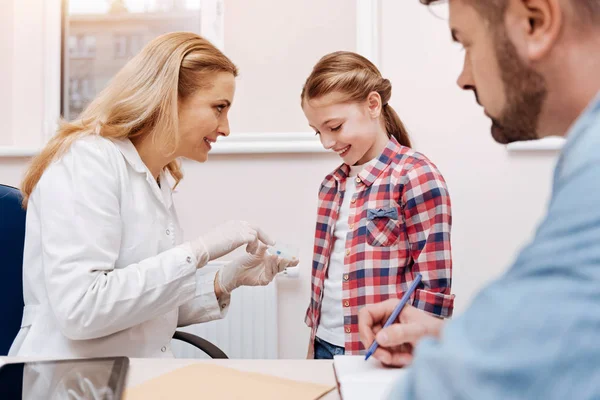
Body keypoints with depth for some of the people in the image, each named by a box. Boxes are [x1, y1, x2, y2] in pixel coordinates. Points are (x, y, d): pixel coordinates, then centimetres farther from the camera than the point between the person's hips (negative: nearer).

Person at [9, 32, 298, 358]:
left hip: (147, 356, 7)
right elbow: (79, 310, -23)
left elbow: (151, 307, 11)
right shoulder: (88, 160, -14)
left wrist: (227, 281, -2)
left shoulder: (159, 179, 9)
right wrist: (197, 252, -22)